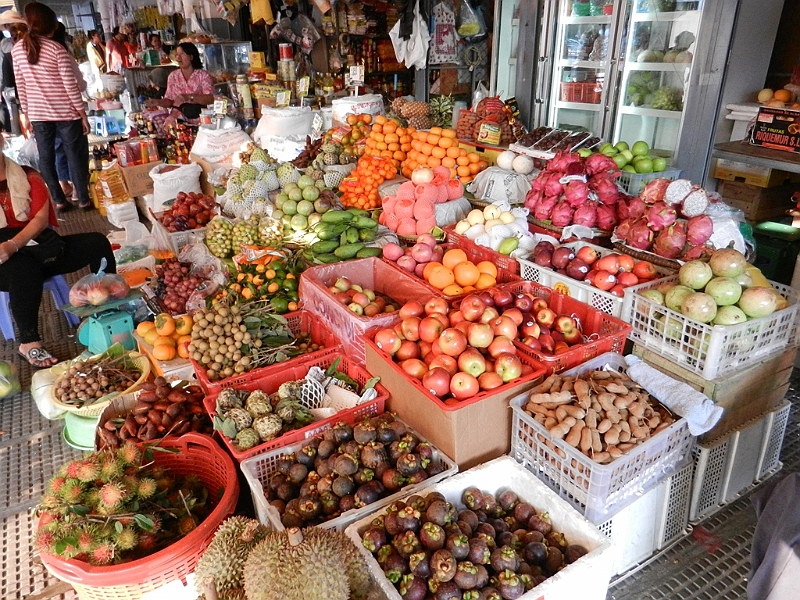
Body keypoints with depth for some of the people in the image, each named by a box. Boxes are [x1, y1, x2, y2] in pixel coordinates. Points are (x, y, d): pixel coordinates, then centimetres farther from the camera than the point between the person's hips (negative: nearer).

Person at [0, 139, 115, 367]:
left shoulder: (28, 177, 3)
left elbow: (42, 219, -10)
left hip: (39, 247, 3)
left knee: (96, 243, -17)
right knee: (26, 268, -37)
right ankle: (29, 343, -25)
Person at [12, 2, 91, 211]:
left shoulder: (17, 49, 3)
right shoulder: (57, 49, -12)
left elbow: (20, 86, 7)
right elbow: (70, 85, -14)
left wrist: (26, 114, 15)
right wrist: (83, 114, -8)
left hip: (38, 114, 5)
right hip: (66, 113, -4)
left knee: (46, 157, 12)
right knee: (76, 155, 5)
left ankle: (59, 200, 18)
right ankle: (83, 200, 11)